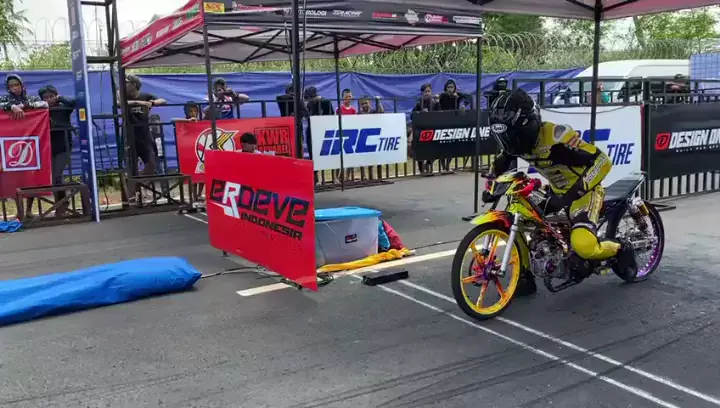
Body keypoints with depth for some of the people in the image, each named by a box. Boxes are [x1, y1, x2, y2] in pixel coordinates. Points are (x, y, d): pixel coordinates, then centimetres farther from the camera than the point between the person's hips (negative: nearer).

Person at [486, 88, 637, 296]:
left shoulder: (556, 137, -32)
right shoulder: (516, 139, -8)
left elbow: (603, 161, -31)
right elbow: (499, 165, 12)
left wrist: (573, 192, -36)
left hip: (584, 191, -8)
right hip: (556, 191, 8)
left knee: (583, 245, -30)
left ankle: (622, 250, 4)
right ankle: (525, 278, 11)